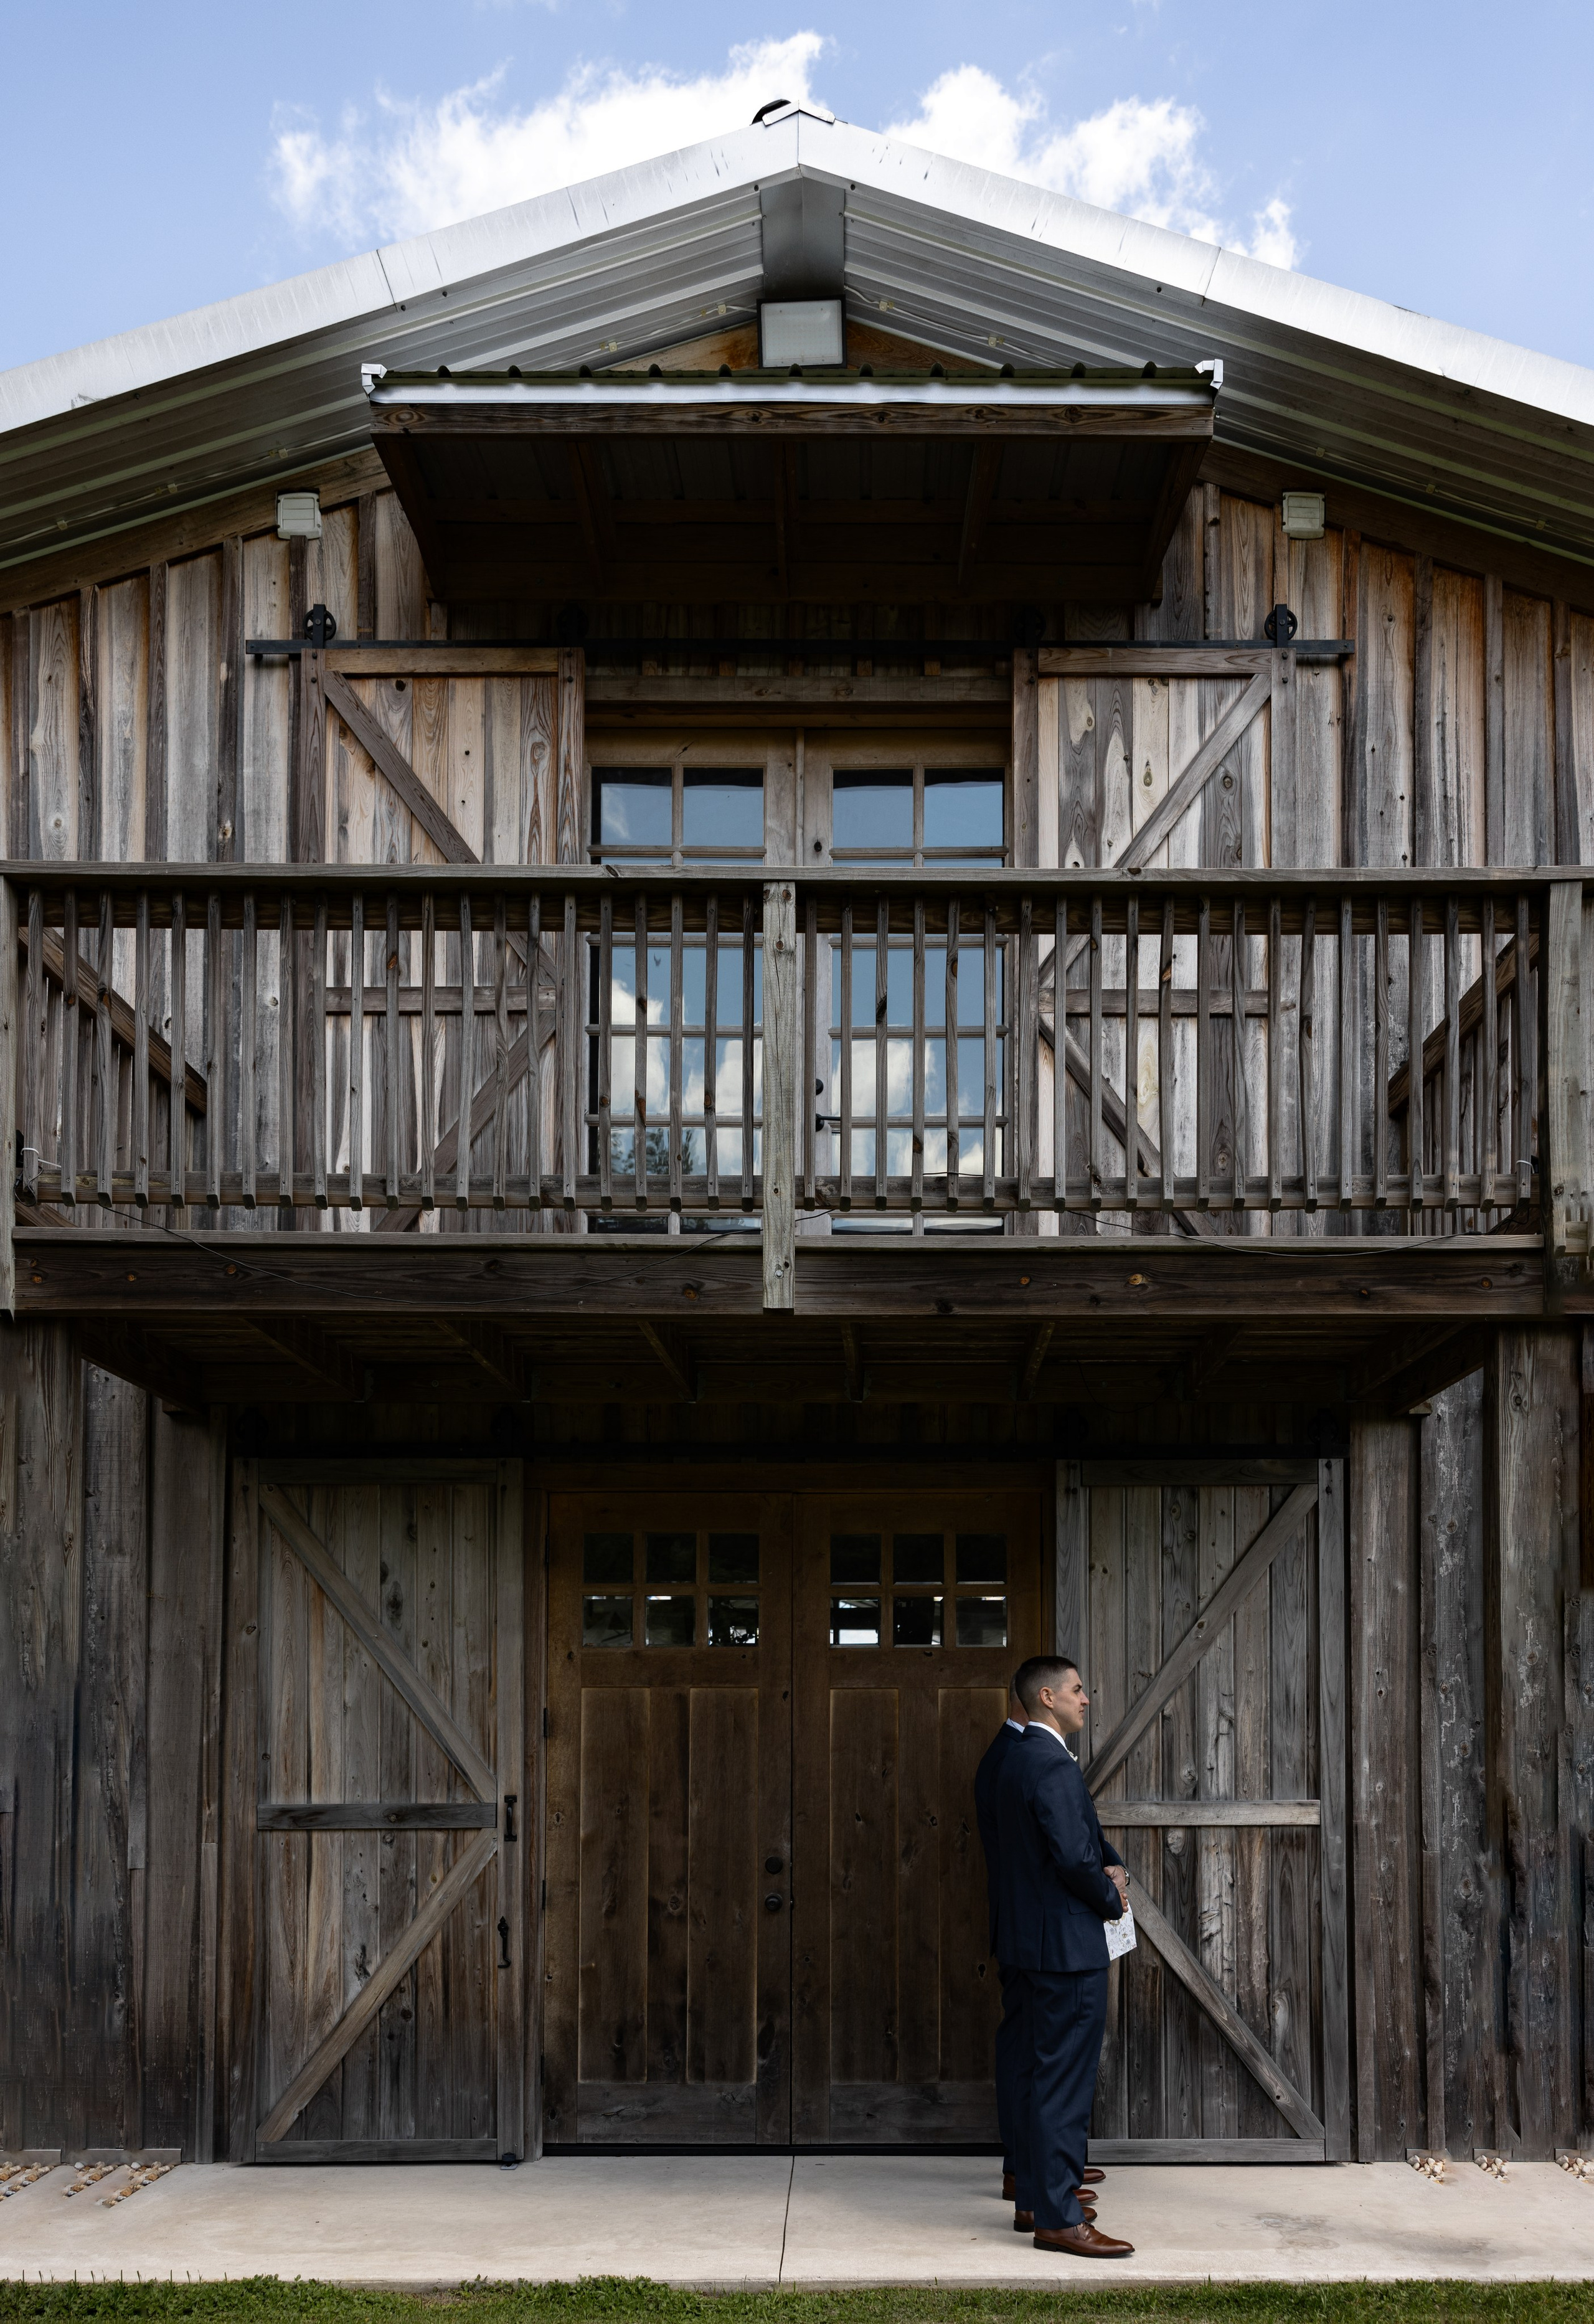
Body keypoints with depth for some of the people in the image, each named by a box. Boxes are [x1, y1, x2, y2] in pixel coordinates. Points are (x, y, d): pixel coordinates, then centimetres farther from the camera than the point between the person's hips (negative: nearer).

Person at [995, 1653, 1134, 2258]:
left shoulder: (1021, 1758, 14)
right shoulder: (1052, 1765, -19)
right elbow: (1073, 1857, -25)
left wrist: (1113, 1866, 6)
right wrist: (1111, 1900, -7)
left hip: (1033, 1942, 11)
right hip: (1067, 1943, -11)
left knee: (1038, 2073, 16)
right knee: (1065, 2080, -7)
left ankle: (1035, 2200, 25)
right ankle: (1058, 2218, -4)